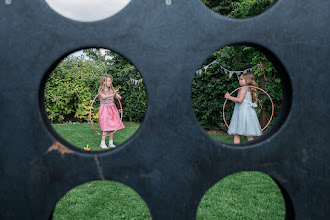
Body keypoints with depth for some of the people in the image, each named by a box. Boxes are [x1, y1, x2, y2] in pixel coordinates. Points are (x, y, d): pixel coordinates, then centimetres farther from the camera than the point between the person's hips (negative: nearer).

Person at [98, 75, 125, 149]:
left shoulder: (112, 90, 4)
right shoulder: (101, 91, -7)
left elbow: (120, 97, -1)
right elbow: (104, 97, -29)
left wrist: (117, 95, -23)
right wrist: (112, 94, -40)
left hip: (112, 109, 4)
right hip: (104, 110, -4)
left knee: (112, 126, 4)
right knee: (106, 127, -9)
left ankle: (111, 143, 13)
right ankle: (102, 143, 3)